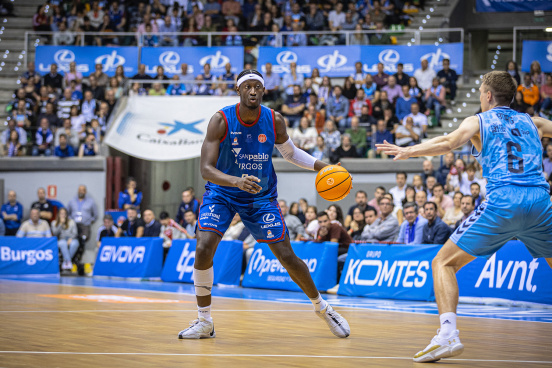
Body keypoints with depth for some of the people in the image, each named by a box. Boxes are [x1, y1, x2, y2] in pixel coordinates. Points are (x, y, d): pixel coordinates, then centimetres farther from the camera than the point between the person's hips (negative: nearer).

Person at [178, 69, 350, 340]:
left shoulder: (274, 121, -12)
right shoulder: (221, 121, -22)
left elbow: (290, 152, 9)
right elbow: (206, 169, -28)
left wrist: (323, 167, -4)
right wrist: (237, 181, -46)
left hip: (262, 197, 2)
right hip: (222, 194, -2)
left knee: (287, 257, 1)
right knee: (204, 249, -22)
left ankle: (322, 308, 26)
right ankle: (204, 322, -6)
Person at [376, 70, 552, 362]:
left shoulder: (478, 121, 13)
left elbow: (449, 143, -4)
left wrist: (408, 151, 0)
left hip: (502, 202, -3)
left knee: (443, 263, 6)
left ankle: (448, 334, -15)